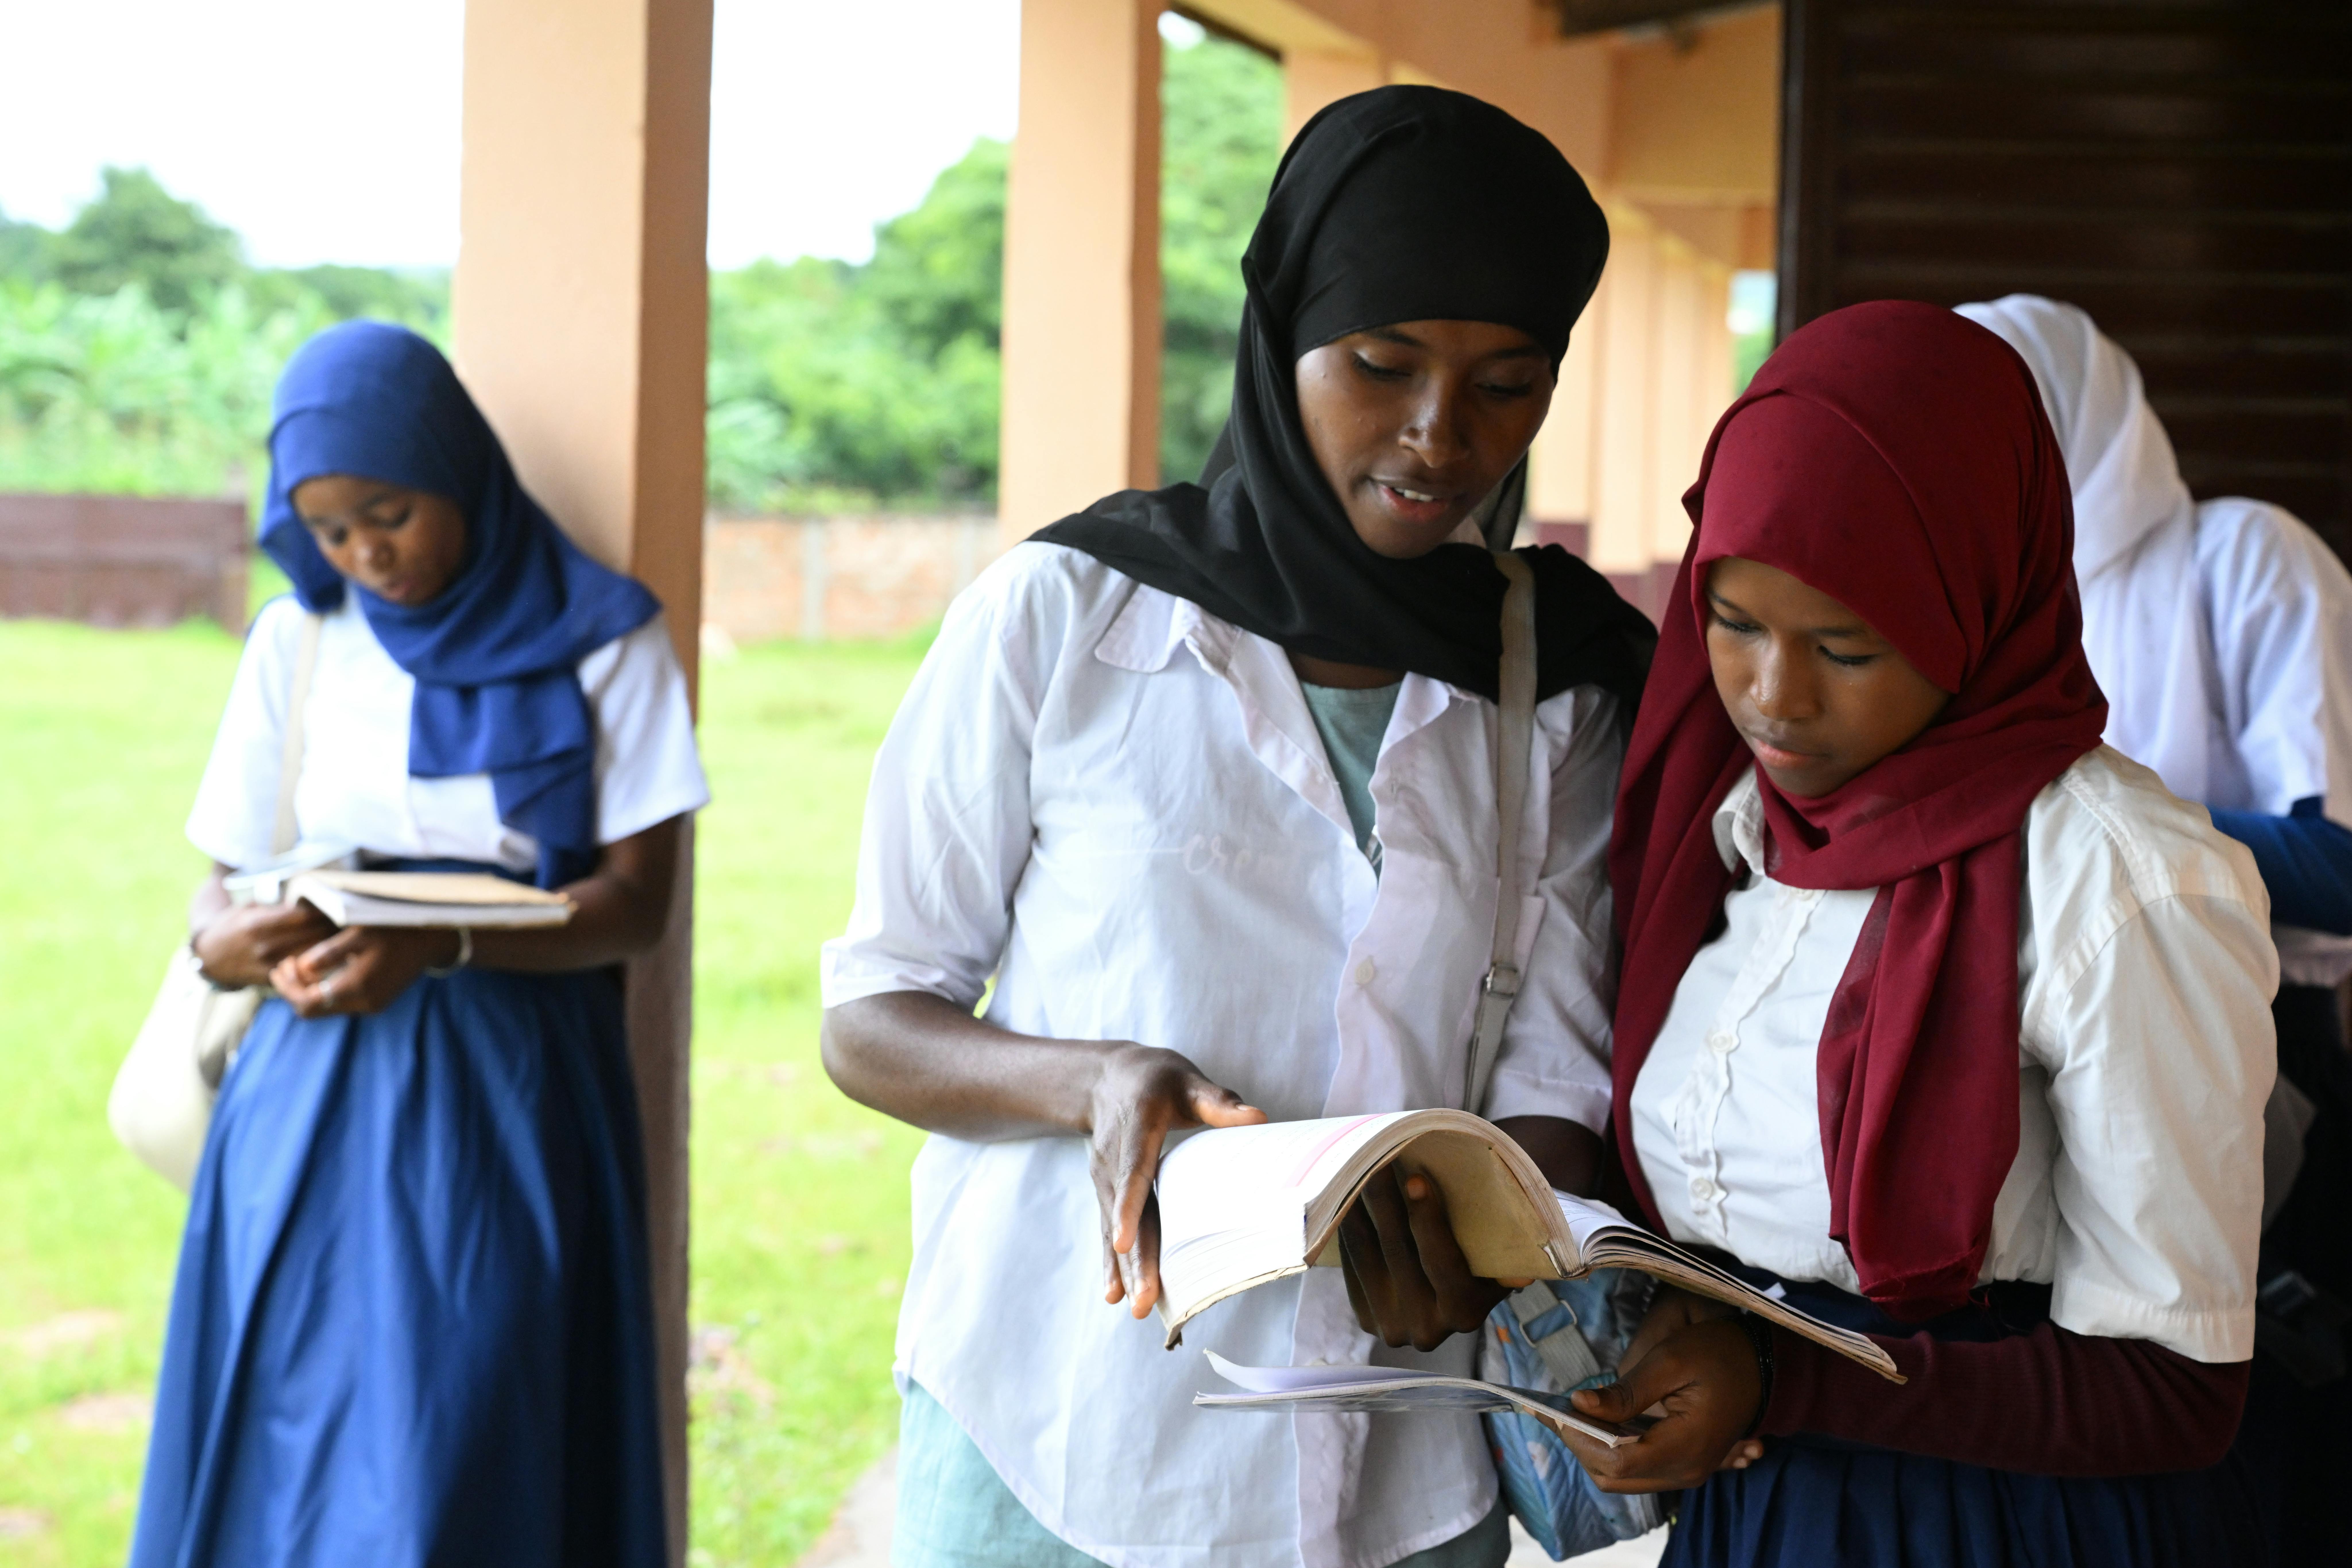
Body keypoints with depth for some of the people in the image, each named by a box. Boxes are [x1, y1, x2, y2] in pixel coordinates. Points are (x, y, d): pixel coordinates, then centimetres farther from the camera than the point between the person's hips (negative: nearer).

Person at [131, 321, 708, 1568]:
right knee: (280, 1462, 1)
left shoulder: (598, 642, 0)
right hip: (316, 1105, 3)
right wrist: (251, 942, -17)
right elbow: (216, 917, 7)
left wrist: (438, 948, -20)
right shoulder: (296, 646, 7)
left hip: (510, 1105, -3)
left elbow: (637, 902, -4)